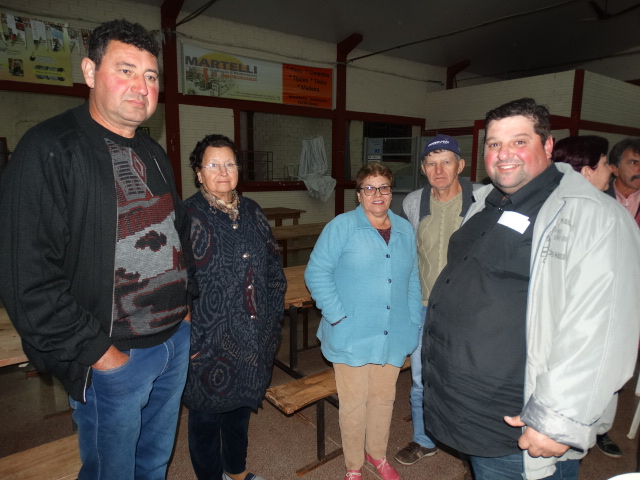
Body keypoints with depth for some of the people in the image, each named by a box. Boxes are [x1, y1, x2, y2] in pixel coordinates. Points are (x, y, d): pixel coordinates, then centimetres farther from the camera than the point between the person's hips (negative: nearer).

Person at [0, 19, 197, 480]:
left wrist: (187, 304, 12)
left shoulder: (154, 154, 9)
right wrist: (95, 351, -17)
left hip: (177, 342, 7)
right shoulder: (49, 151, -15)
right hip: (112, 359, -6)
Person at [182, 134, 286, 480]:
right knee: (207, 415, 13)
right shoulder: (187, 216, -12)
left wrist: (272, 318, 7)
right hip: (209, 342, -6)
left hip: (254, 337, 6)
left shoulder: (251, 211, 6)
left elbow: (273, 265, 11)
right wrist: (189, 341, -15)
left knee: (241, 405, 24)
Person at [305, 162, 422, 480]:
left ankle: (378, 454, 44)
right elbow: (316, 273, -11)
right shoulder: (341, 227, -8)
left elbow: (412, 280, 13)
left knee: (384, 398, 19)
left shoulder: (405, 230, 9)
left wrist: (414, 322, 8)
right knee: (353, 403, 7)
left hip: (393, 336, 5)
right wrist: (337, 316, -15)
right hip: (352, 336, -4)